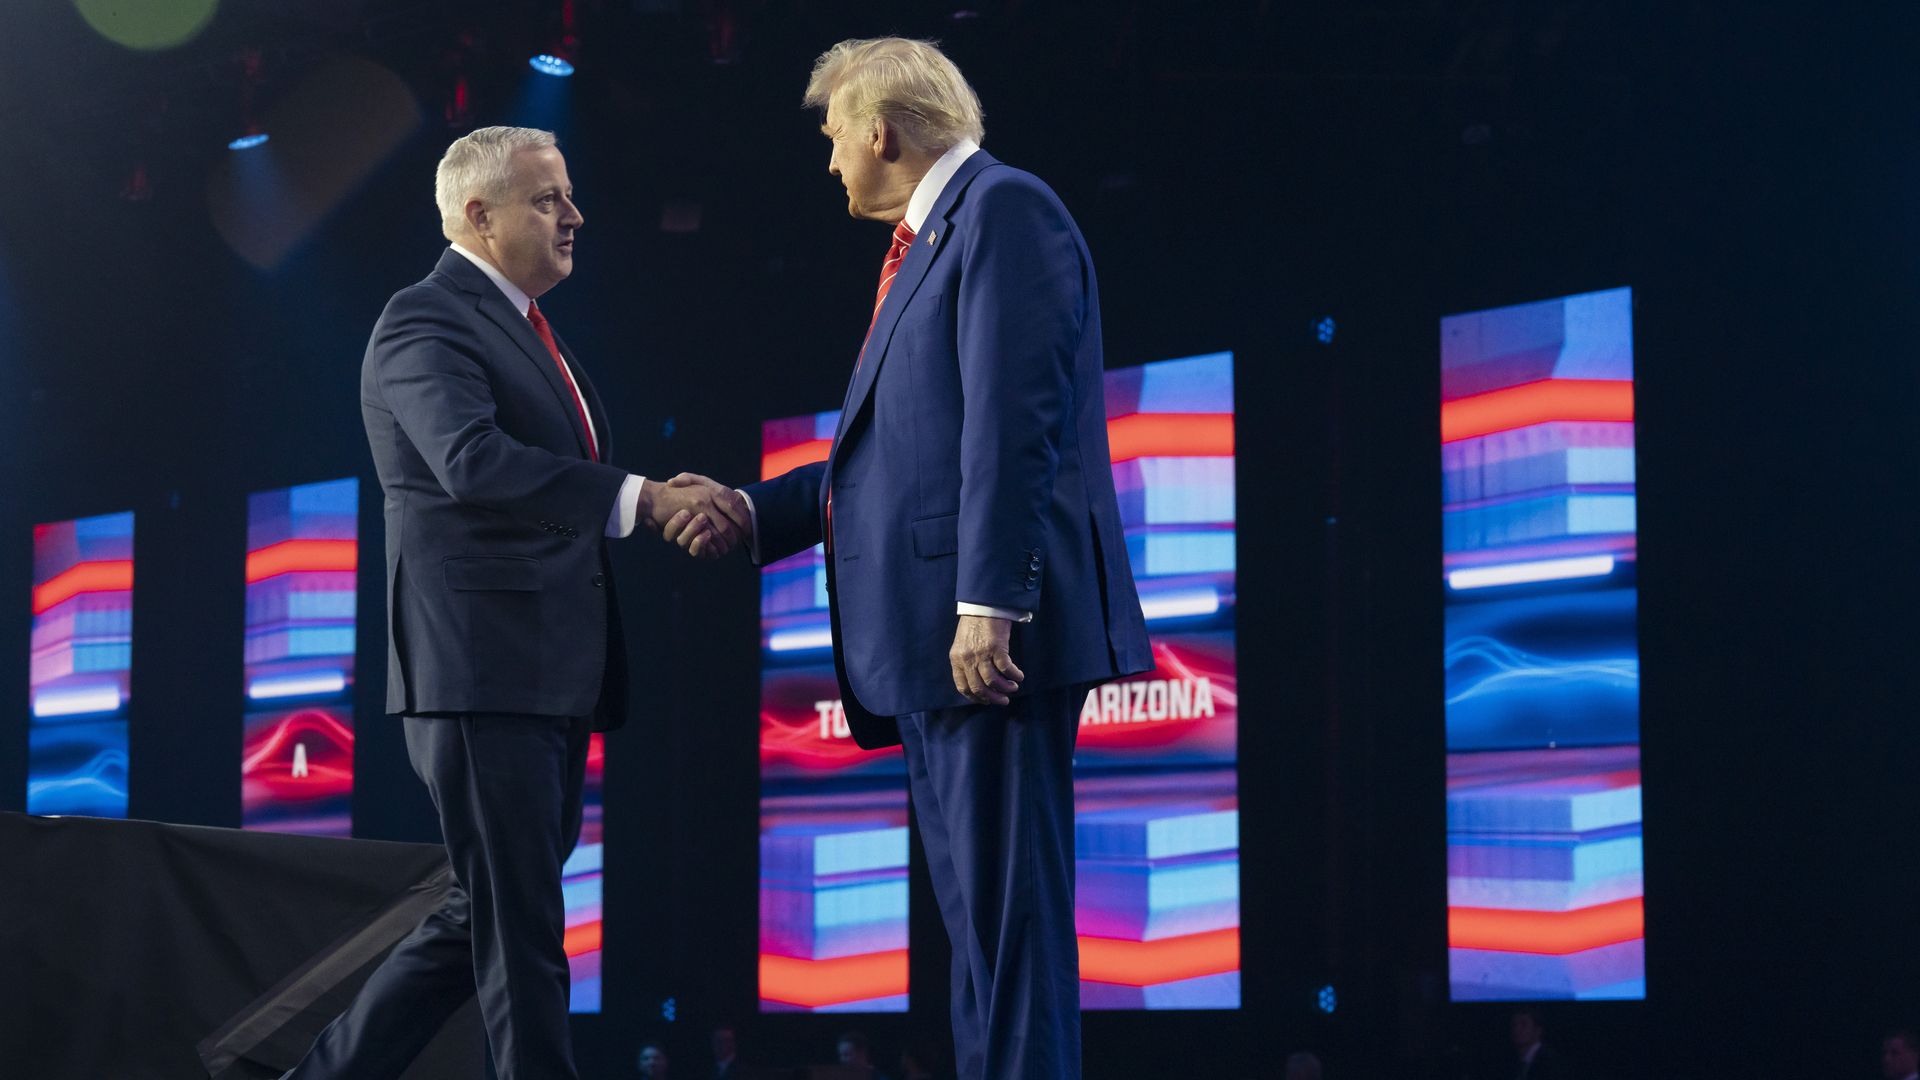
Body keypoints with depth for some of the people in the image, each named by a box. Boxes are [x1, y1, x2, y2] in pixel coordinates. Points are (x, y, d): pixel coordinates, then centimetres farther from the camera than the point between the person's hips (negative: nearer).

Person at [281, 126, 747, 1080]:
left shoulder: (526, 328, 22)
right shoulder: (424, 321, -9)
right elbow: (474, 463, -25)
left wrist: (677, 504, 2)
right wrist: (641, 499, -31)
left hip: (551, 679, 10)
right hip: (481, 670, -10)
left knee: (491, 918, 13)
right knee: (517, 929, -6)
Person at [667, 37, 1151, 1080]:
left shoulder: (1003, 209, -6)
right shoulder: (927, 242, 24)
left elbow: (1011, 422, -17)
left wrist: (988, 603, -23)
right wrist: (750, 510, 29)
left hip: (992, 635, -10)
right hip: (931, 641, 10)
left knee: (1009, 904, -11)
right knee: (974, 911, 11)